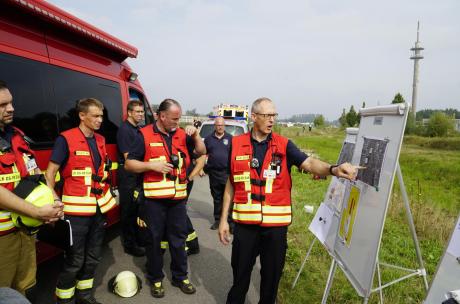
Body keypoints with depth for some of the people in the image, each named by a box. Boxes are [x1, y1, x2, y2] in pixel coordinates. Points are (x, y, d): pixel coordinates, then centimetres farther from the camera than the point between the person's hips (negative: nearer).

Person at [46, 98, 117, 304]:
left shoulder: (100, 140, 10)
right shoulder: (66, 139, -10)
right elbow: (50, 173, -10)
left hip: (100, 208, 7)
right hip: (76, 209, -6)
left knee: (93, 257, 17)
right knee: (74, 260, 2)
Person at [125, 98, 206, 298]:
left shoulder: (181, 134, 7)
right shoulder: (145, 135, -4)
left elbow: (201, 152, 11)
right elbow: (129, 164, -3)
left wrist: (195, 135, -4)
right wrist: (151, 165, -17)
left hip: (178, 197, 3)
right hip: (154, 199, -3)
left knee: (178, 239, 14)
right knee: (154, 239, 11)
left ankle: (180, 277, 31)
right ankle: (155, 279, 30)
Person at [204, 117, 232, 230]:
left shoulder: (230, 138, 4)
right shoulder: (209, 138, 9)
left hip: (227, 172, -2)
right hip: (214, 173, 3)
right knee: (216, 198, 13)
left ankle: (230, 220, 4)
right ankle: (217, 220, 24)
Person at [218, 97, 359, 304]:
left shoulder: (283, 145, -2)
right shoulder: (237, 144, 0)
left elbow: (309, 163, -16)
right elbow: (231, 184, 5)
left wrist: (333, 169, -38)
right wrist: (224, 218, 5)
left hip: (276, 224, 0)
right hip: (245, 223, 0)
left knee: (272, 274, 16)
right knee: (240, 272, 16)